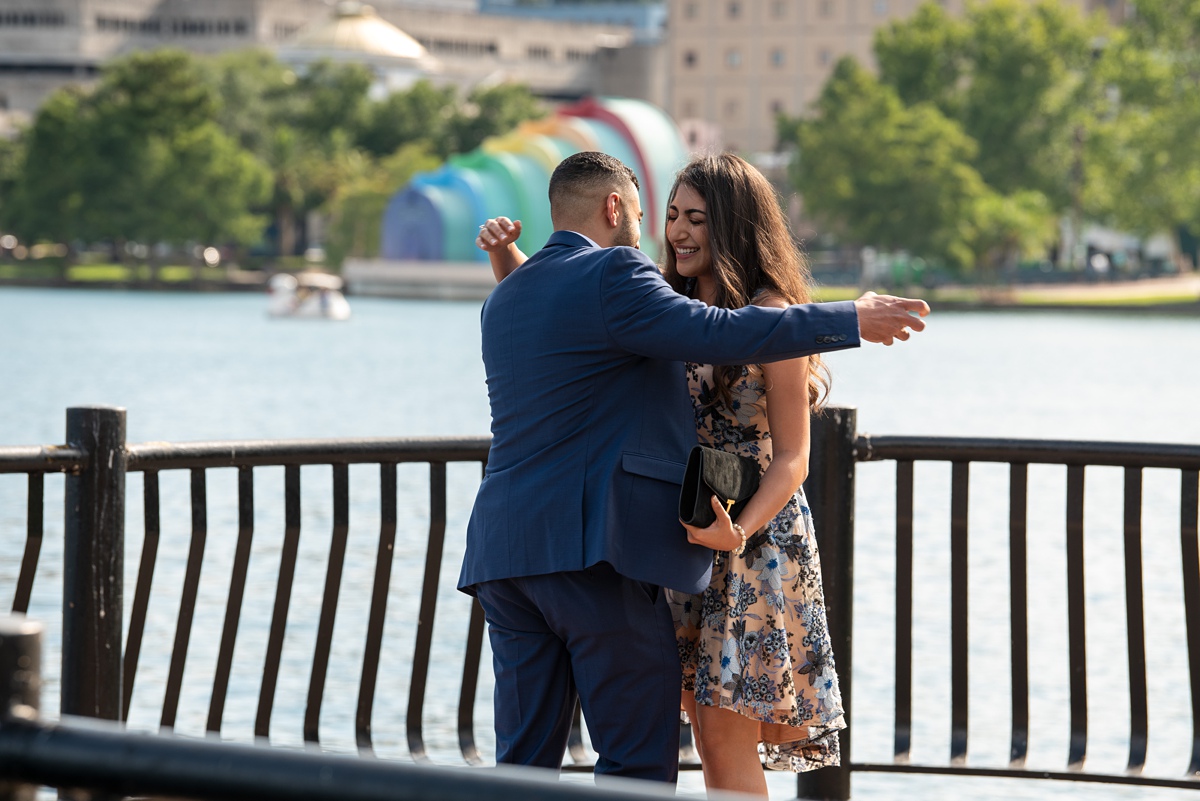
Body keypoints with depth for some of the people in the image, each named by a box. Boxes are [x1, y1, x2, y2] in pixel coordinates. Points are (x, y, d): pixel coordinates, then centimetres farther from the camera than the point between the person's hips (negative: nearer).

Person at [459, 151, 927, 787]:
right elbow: (718, 334, -16)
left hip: (502, 549, 8)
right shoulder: (611, 276, -7)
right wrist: (851, 321, -8)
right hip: (590, 545, -8)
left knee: (524, 760, 9)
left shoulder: (502, 301, 19)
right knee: (640, 758, -2)